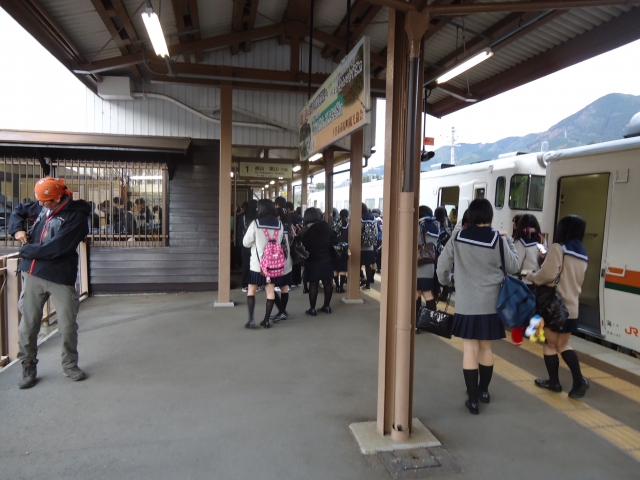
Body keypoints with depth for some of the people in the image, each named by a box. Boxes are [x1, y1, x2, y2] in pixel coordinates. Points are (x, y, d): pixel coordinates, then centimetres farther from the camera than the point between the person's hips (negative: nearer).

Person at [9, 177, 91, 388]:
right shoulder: (42, 206, 4)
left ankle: (70, 365, 24)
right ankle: (28, 367, 25)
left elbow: (55, 248, -21)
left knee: (68, 326, 3)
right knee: (28, 323, 8)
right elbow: (18, 211, 24)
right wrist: (17, 229, 4)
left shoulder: (76, 216, -15)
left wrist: (26, 250, -8)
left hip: (60, 277, -5)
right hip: (33, 273, 5)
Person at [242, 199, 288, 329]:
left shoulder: (255, 223, -10)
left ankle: (251, 320, 2)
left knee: (251, 291, 8)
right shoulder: (279, 224, 1)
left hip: (257, 263, -3)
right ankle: (266, 320, 11)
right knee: (270, 292, 8)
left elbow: (246, 243, -4)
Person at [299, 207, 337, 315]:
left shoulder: (305, 231, -11)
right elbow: (335, 240, 0)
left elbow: (303, 245, -6)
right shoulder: (326, 226, -5)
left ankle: (312, 309, 8)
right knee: (327, 282, 12)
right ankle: (327, 306, 20)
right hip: (327, 259, 2)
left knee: (313, 284, 4)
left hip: (313, 261, -2)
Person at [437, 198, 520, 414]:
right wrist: (508, 241, 14)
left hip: (466, 303, -1)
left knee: (470, 350, 5)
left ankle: (473, 399, 8)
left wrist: (446, 281, 20)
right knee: (486, 348, 17)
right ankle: (484, 391, 34)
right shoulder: (497, 240, -8)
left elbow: (442, 264, 1)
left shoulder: (458, 237, -5)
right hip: (490, 303, 1)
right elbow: (513, 267, 3)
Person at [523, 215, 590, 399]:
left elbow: (548, 274, -19)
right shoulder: (582, 254, 12)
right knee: (563, 345, 17)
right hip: (572, 306, 7)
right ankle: (579, 380, 5)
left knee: (551, 344, 8)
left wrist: (530, 275, -1)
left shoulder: (558, 248, -12)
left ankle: (554, 381, 18)